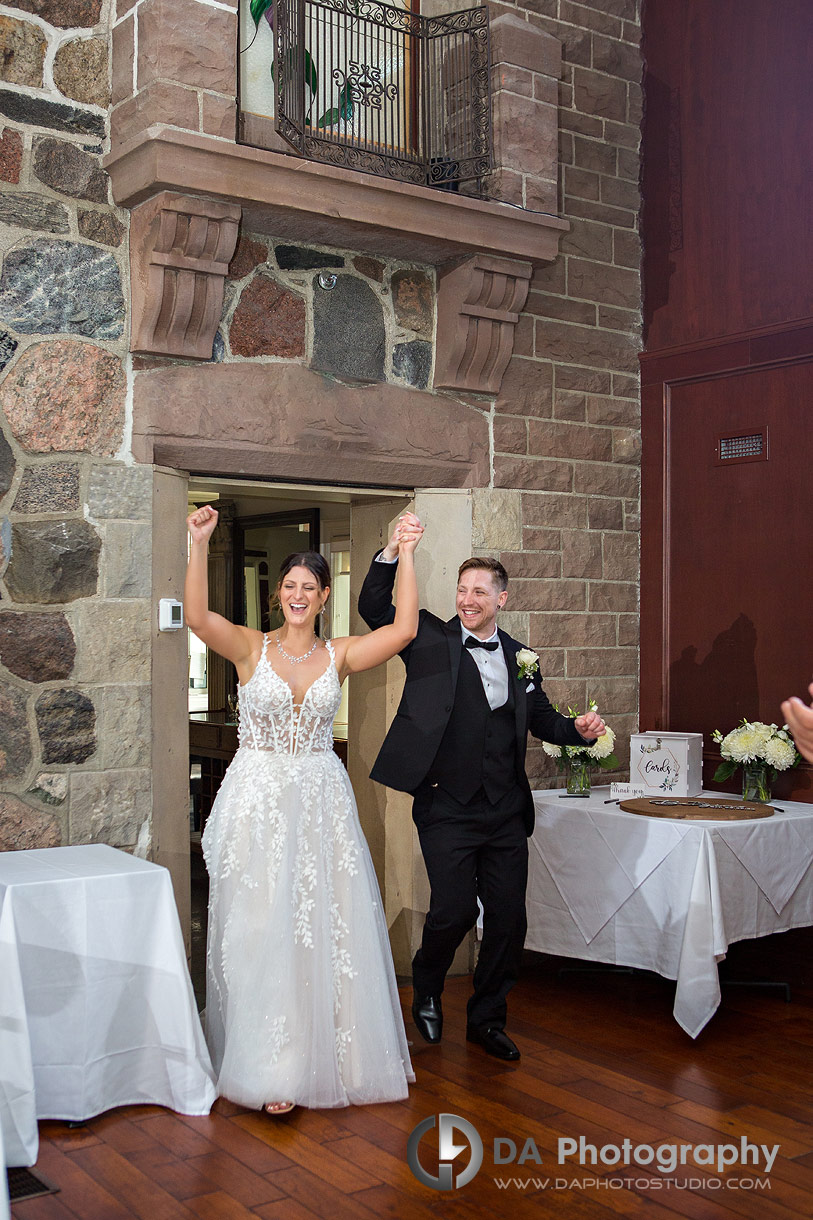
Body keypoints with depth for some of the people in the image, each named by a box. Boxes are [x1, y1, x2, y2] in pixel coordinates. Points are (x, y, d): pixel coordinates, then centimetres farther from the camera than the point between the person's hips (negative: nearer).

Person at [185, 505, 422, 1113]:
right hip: (257, 799, -2)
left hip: (322, 801, 2)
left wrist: (406, 557, -11)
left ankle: (329, 1055, 21)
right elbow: (197, 616, -19)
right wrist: (199, 544, -29)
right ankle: (271, 1067, 11)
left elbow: (404, 630, -9)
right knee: (261, 931, 1)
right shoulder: (250, 647, 0)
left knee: (328, 928, 5)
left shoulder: (340, 655, 5)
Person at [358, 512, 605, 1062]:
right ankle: (427, 987, 23)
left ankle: (488, 1018, 28)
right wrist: (393, 552, -24)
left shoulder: (520, 657, 12)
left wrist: (579, 728, 0)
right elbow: (374, 607, -10)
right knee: (454, 911, -9)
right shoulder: (432, 639, 1)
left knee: (509, 918, 7)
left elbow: (542, 719, 20)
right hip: (448, 809, -4)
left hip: (506, 811, 4)